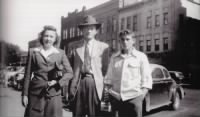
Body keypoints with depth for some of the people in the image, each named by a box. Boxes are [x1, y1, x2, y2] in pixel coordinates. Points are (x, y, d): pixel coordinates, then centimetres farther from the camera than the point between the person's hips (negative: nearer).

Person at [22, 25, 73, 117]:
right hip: (36, 93, 0)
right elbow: (28, 74, 7)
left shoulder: (60, 53, 6)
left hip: (54, 94, 0)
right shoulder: (33, 52, 6)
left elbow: (69, 73, 6)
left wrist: (58, 82, -9)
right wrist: (25, 94, 4)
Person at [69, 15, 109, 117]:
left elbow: (106, 68, 3)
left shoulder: (103, 47, 4)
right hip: (80, 83, 3)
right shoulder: (78, 49, 14)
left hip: (95, 83, -3)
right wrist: (72, 87, 3)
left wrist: (106, 86, -2)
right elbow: (76, 71, 11)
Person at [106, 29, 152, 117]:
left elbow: (146, 79, 3)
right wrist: (107, 91, 5)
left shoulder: (141, 56, 6)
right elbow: (109, 77, 14)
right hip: (116, 96, 3)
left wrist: (143, 93, -6)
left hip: (134, 96, -2)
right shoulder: (114, 57, 13)